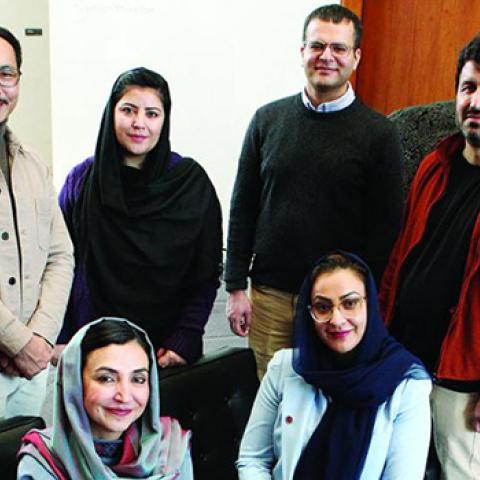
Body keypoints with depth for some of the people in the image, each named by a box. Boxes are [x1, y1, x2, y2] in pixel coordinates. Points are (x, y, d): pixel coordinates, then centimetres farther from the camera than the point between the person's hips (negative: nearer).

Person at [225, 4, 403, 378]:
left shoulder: (379, 133, -3)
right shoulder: (269, 119, 5)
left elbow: (385, 228, -3)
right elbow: (243, 209, 7)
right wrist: (236, 288, 4)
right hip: (269, 294, 2)